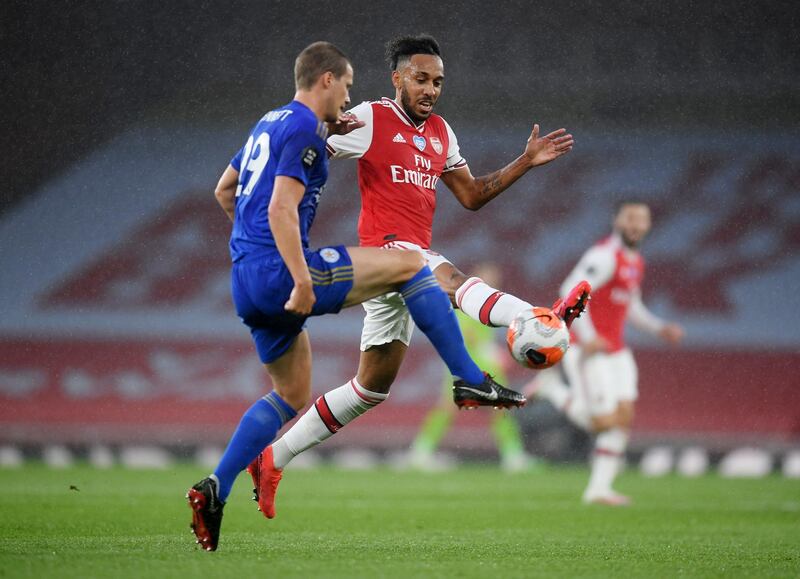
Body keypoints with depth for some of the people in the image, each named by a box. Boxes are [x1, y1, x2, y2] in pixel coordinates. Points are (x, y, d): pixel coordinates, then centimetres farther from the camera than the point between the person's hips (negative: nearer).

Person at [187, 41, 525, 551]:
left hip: (246, 283, 10)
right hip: (279, 273, -9)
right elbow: (281, 210, -21)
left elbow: (224, 190, 33)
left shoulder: (270, 124, 20)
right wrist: (303, 282, -24)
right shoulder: (305, 129, -9)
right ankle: (471, 379, -2)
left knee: (292, 395, 18)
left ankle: (214, 492, 8)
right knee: (410, 263, -2)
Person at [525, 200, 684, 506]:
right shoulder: (605, 256, -17)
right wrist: (587, 337, -29)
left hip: (615, 350, 9)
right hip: (587, 350, -9)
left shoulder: (635, 262, 14)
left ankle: (599, 488, 9)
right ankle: (553, 387, 10)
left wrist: (661, 329, 14)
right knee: (604, 421, -11)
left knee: (624, 417, 2)